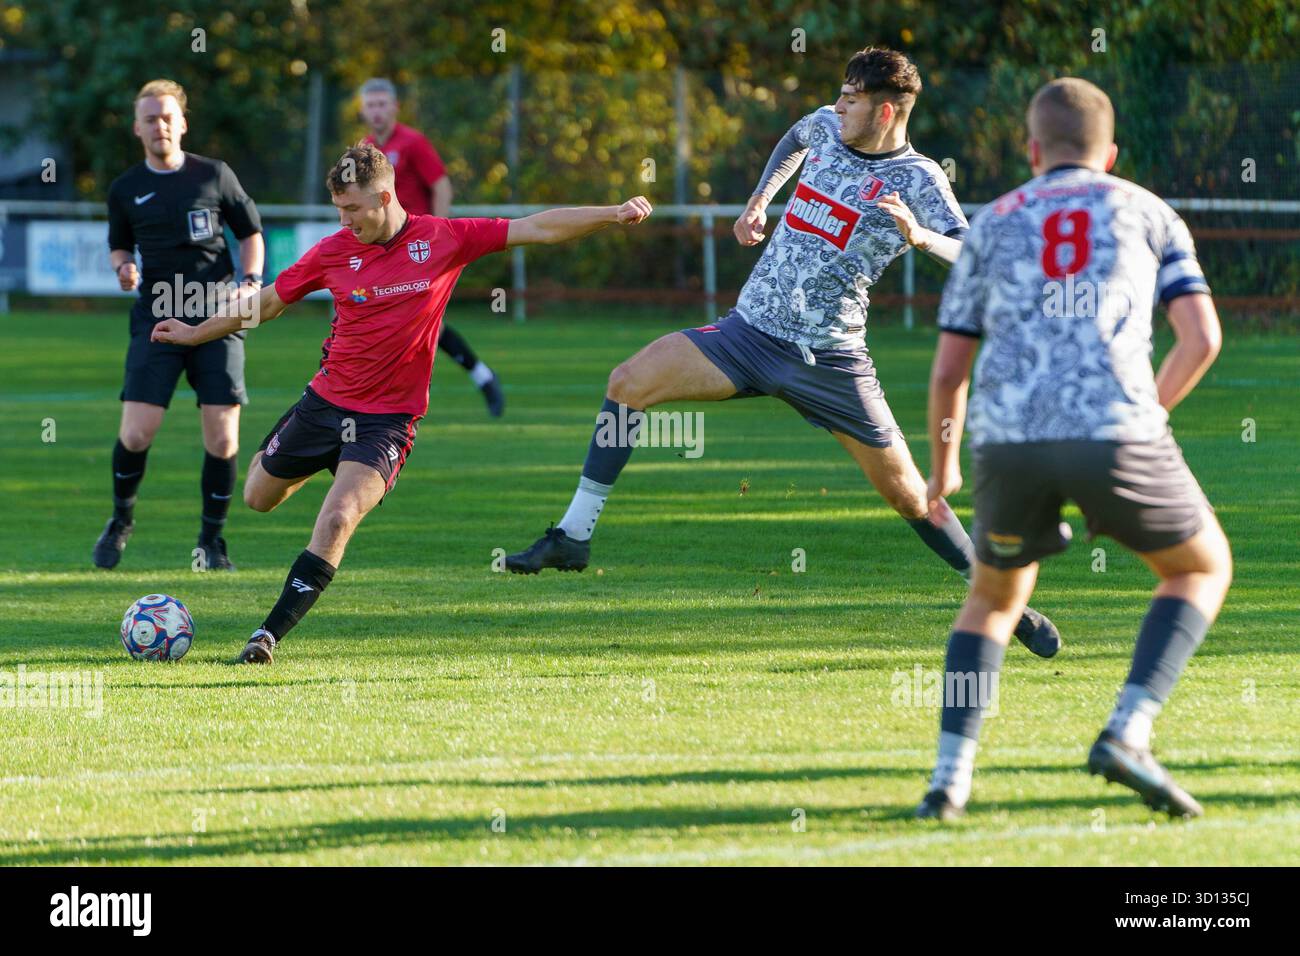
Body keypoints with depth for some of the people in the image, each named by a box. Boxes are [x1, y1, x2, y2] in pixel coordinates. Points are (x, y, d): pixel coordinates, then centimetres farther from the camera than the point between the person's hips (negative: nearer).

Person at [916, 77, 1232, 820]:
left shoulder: (993, 225, 22)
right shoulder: (1147, 214, 19)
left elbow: (948, 372, 20)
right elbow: (1202, 339, 7)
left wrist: (941, 469, 37)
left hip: (1008, 443, 2)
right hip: (1115, 432, -2)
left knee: (995, 598, 27)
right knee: (1204, 568, 22)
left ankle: (951, 777, 9)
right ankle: (1127, 735, 2)